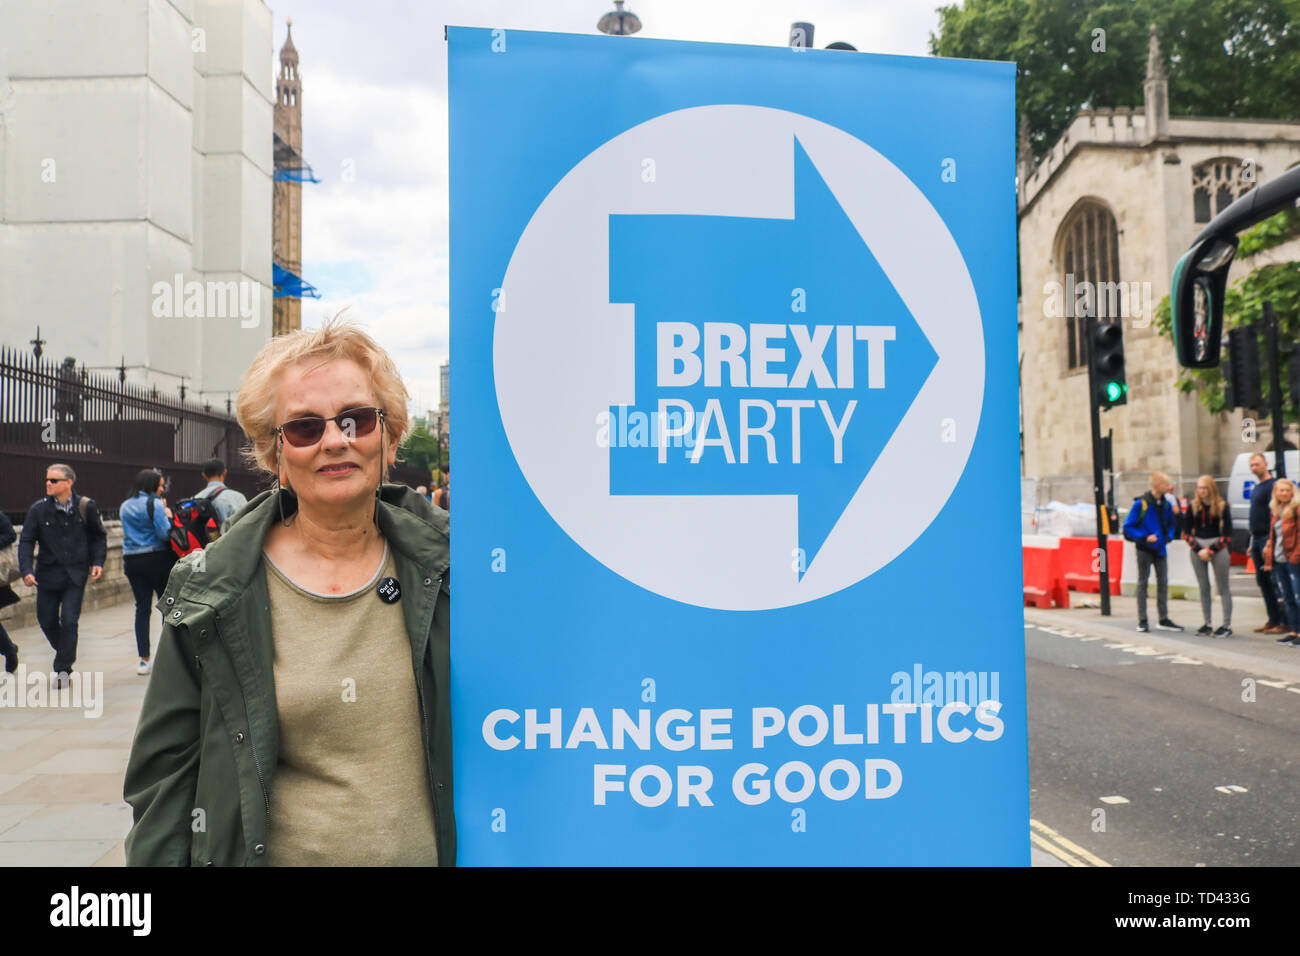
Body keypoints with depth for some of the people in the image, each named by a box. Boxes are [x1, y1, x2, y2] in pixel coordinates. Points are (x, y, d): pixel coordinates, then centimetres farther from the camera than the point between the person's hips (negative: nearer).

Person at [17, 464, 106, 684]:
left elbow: (98, 536, 9)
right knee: (47, 620, 9)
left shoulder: (86, 507, -4)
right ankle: (66, 654, 37)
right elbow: (26, 541, -3)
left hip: (76, 574, -2)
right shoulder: (38, 509, -4)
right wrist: (26, 570, -14)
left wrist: (97, 562, -2)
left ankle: (63, 668, 6)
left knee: (69, 620, -8)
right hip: (48, 573, 2)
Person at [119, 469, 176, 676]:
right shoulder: (154, 504, -10)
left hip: (132, 561, 6)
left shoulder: (124, 507, 12)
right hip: (157, 559, -6)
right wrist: (168, 515, 0)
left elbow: (126, 533, 19)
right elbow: (164, 533, -15)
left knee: (142, 608, 6)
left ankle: (143, 660, 4)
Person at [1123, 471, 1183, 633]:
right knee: (1142, 582, 3)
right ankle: (1142, 621, 9)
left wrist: (1169, 536, -1)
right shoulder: (1140, 503, -14)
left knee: (1163, 582, 8)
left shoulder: (1166, 504, 3)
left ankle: (1163, 619, 18)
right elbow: (1128, 526, -12)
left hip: (1160, 548, 5)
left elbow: (1172, 524, 17)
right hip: (1144, 549, -5)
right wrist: (1144, 537, -20)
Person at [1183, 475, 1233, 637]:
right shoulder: (1193, 506, 5)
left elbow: (1227, 534, -5)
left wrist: (1210, 550, -10)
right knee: (1203, 588, 8)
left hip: (1218, 547, -3)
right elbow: (1187, 532, 6)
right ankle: (1207, 624, 14)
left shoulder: (1222, 506, -3)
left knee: (1222, 587, 1)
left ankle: (1227, 625, 6)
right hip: (1198, 547, 3)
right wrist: (1198, 550, -7)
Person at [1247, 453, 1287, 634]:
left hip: (1268, 538, -9)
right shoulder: (1255, 487, 17)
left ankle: (1284, 622, -3)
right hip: (1257, 539, 9)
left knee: (1275, 581, -7)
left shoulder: (1271, 485, -10)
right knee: (1262, 580, 10)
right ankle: (1273, 620, 15)